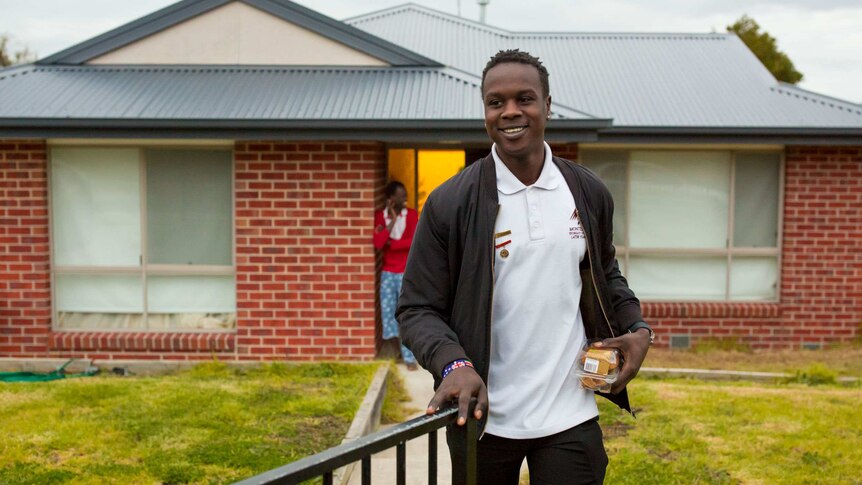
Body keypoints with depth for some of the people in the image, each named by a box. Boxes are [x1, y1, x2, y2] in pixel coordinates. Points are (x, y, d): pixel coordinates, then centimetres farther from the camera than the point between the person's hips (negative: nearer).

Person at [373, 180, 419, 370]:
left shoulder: (411, 215, -3)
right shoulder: (380, 216, -2)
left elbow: (413, 241, -15)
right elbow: (378, 244, -16)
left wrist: (389, 242, -13)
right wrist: (393, 221, -18)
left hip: (407, 273, -1)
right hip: (388, 273, 1)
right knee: (387, 312, 6)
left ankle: (409, 356, 7)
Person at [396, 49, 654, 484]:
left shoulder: (590, 194, 3)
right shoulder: (449, 203, -8)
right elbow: (417, 309, -7)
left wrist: (637, 327, 1)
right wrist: (452, 364, -25)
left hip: (569, 416, 2)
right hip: (483, 417, -1)